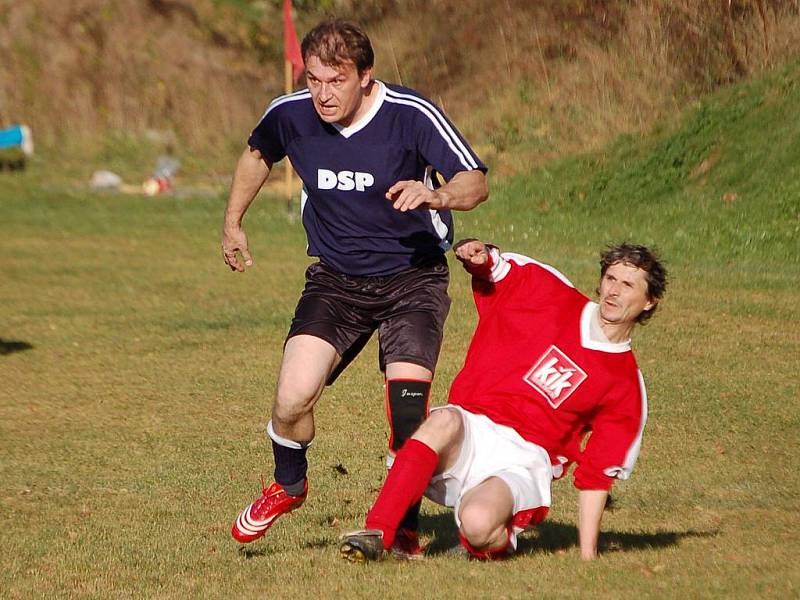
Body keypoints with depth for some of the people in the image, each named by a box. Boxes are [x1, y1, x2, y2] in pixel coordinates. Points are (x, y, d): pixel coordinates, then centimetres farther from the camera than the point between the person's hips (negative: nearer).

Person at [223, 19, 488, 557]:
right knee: (293, 398, -16)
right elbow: (258, 154, 17)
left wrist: (435, 194, -41)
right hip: (335, 279, 3)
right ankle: (289, 486, 18)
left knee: (409, 408, -18)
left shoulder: (412, 115, -19)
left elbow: (476, 181, -20)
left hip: (413, 277, -2)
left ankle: (404, 529, 4)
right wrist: (233, 222, 22)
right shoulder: (289, 115, -7)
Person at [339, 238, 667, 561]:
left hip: (523, 459, -2)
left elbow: (597, 474, 8)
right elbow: (493, 267, 22)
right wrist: (480, 255, -4)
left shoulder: (626, 385, 8)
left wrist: (587, 553, 3)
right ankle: (376, 533, -38)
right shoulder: (554, 296, 11)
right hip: (470, 431, 2)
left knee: (477, 524, -33)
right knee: (444, 420, -35)